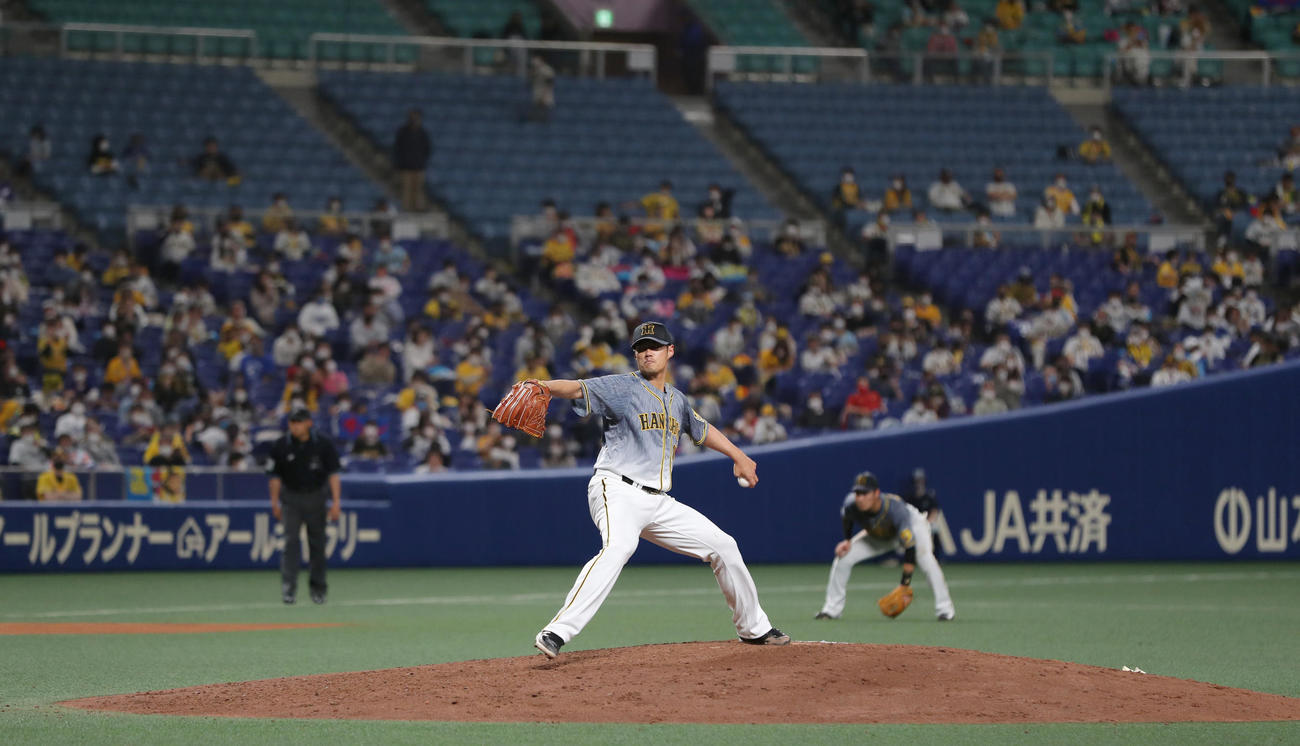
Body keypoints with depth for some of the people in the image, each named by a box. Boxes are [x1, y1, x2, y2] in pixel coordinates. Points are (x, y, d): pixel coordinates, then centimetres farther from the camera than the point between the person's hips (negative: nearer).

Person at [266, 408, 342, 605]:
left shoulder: (323, 445, -7)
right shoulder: (281, 446, -5)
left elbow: (333, 474, -7)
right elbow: (275, 476, 2)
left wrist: (335, 502, -13)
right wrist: (275, 503, 0)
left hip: (315, 497, 0)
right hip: (291, 497, 0)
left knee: (317, 543, 6)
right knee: (291, 540, -12)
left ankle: (318, 588, 17)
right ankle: (288, 587, -16)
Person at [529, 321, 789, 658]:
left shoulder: (677, 400, 19)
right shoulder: (622, 387, -2)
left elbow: (702, 429, 38)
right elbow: (579, 389, -19)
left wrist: (739, 457, 42)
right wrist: (543, 386, -38)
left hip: (659, 503, 8)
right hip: (618, 491, -7)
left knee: (722, 545, 11)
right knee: (619, 545, -37)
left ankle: (753, 628, 31)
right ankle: (557, 633, -49)